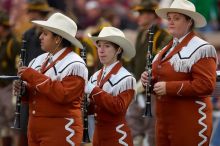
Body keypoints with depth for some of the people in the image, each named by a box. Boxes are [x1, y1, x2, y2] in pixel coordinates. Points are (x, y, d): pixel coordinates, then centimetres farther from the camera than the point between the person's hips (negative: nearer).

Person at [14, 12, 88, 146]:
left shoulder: (75, 65, -12)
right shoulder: (39, 60, 12)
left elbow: (64, 95, -23)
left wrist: (34, 76, -20)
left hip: (60, 131, -7)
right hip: (35, 129, 7)